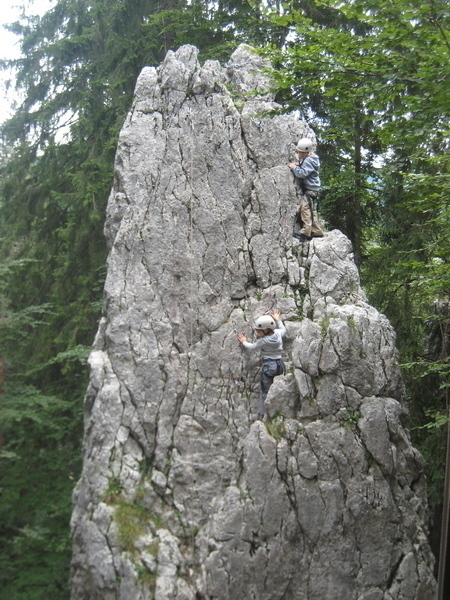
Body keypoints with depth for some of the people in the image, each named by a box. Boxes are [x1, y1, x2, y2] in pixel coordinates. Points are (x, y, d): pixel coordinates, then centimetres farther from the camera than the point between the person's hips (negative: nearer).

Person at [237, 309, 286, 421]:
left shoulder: (263, 341, -14)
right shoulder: (278, 333, 0)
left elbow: (251, 347, 3)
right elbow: (283, 330, 25)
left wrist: (244, 342, 22)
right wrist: (277, 319, 36)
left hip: (268, 365, -6)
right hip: (279, 364, 6)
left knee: (265, 391, 0)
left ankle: (262, 416, 2)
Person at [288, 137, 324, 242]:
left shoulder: (309, 160, -17)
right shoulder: (305, 159, 15)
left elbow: (302, 173, -26)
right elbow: (302, 168, 31)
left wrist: (293, 167, -14)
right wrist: (297, 165, 11)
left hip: (310, 189, -11)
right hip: (311, 189, 11)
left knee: (305, 207, -18)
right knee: (311, 209, 14)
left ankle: (306, 231, -25)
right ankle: (316, 231, 20)